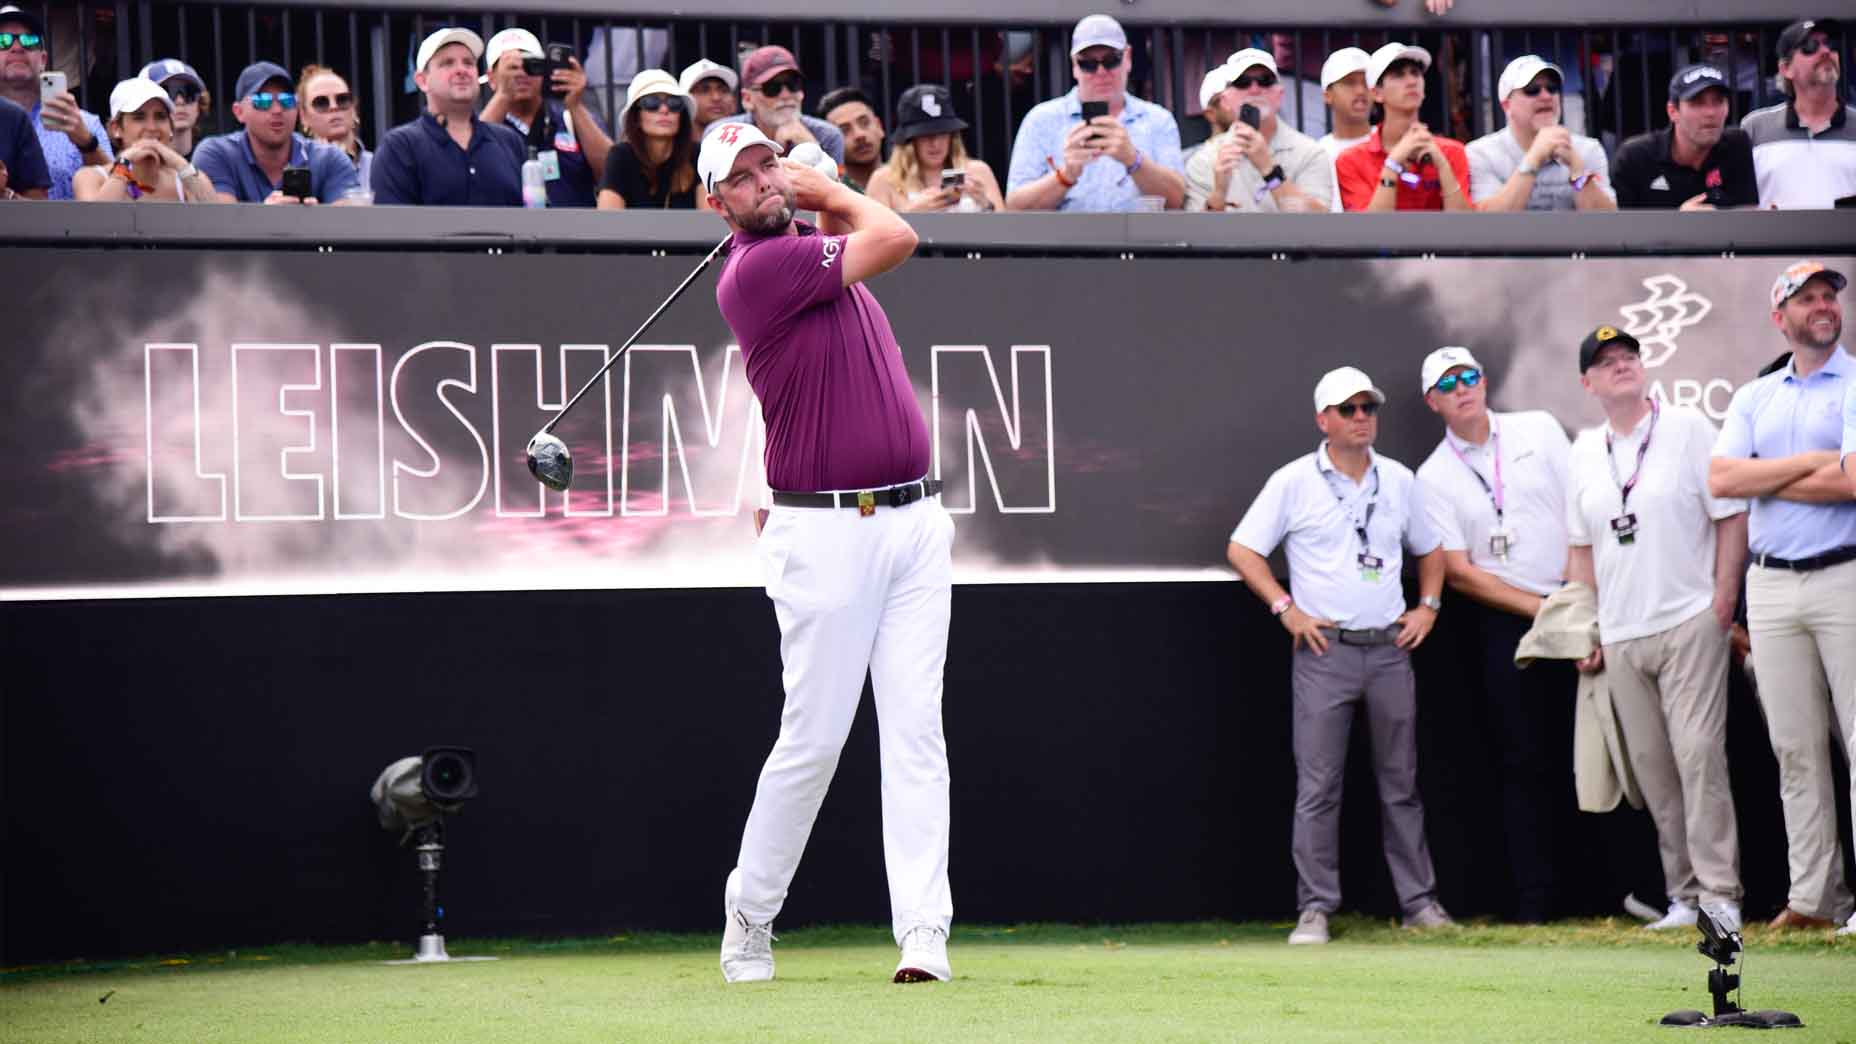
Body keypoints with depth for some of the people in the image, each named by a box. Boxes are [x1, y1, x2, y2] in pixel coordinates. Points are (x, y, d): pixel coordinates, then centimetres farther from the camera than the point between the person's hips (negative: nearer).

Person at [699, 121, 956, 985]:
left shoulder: (811, 250, 14)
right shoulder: (756, 269, -11)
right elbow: (895, 238, -10)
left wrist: (816, 189, 18)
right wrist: (828, 190, 6)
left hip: (915, 523, 7)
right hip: (826, 533, -7)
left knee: (915, 732, -3)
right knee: (812, 741, -2)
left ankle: (923, 933, -7)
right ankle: (749, 917, 17)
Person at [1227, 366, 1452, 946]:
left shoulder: (1400, 481, 11)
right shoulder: (1294, 482, -1)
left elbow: (1430, 550, 24)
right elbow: (1242, 550, 0)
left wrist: (1428, 605, 9)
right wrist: (1286, 609, -8)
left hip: (1390, 649, 4)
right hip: (1324, 652, -4)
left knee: (1401, 783, 8)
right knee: (1317, 786, -5)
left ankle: (1419, 902, 13)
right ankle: (1315, 909, -3)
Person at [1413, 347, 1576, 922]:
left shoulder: (1539, 429, 7)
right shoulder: (1434, 477, 2)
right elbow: (1460, 573, -2)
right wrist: (1541, 610, -9)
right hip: (1506, 623, -1)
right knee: (1527, 762, -2)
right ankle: (1533, 902, 1)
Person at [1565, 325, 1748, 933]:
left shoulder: (1687, 428, 0)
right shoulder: (1585, 453, 13)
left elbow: (1731, 516, -2)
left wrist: (1723, 603, -9)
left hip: (1689, 623, -5)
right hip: (1620, 636, 5)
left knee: (1698, 756, -13)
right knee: (1652, 767, 4)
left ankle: (1719, 894, -12)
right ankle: (1683, 895, 9)